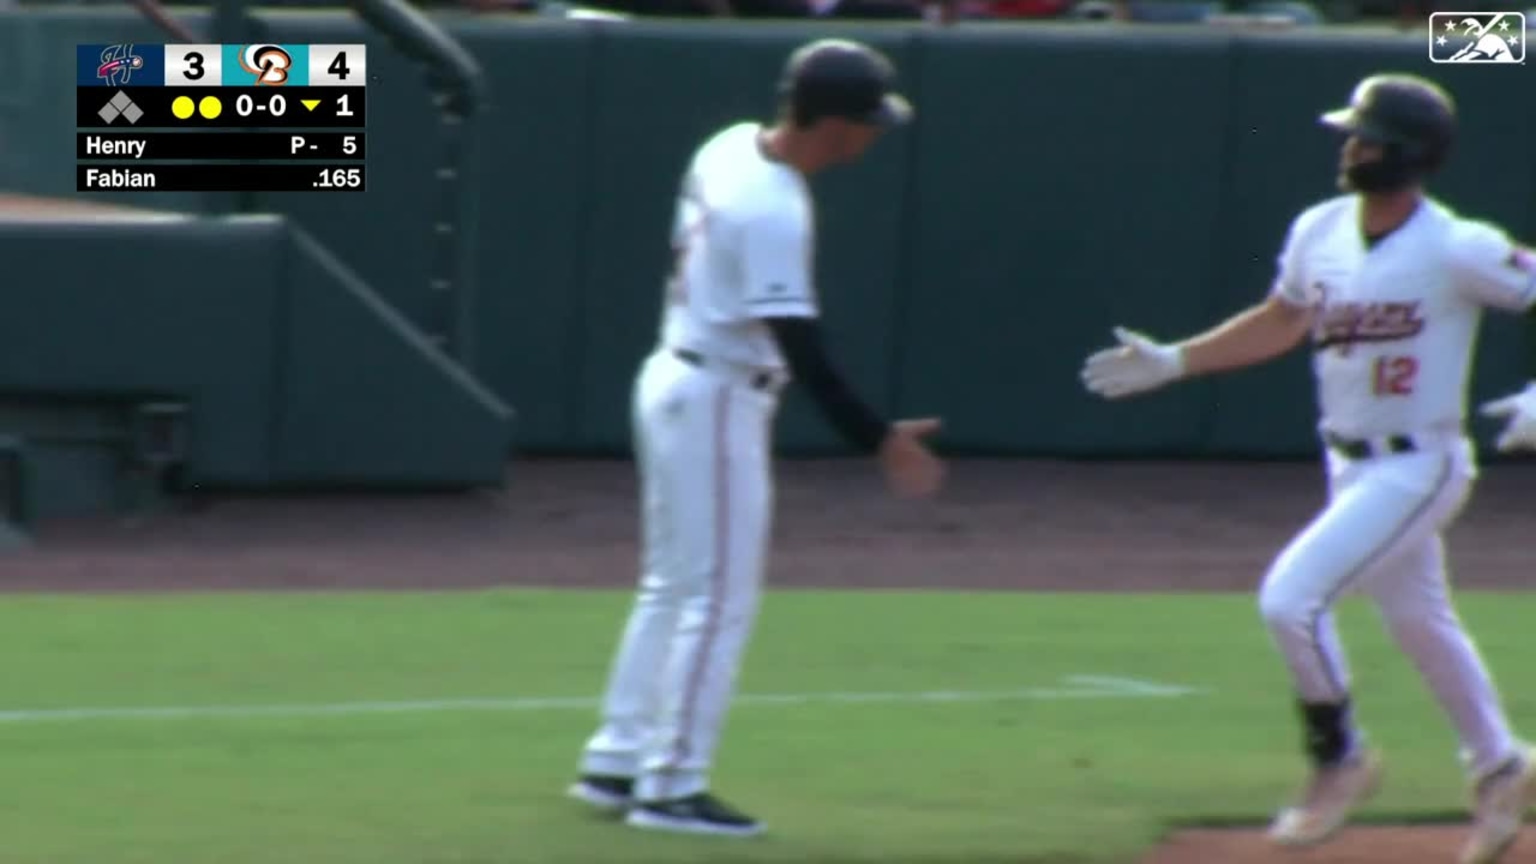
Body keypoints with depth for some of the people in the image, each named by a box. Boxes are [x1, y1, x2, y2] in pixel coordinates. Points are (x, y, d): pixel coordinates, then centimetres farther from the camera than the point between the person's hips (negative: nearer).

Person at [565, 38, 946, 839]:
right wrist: (878, 439, -28)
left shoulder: (729, 148, 2)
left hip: (674, 377, 10)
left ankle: (616, 763, 23)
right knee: (719, 599, -2)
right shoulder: (773, 213, -26)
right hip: (717, 403, -10)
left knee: (672, 586, 18)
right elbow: (801, 348, -28)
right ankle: (671, 786, 2)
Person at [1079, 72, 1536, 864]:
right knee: (1418, 623, 21)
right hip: (1349, 464, 7)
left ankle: (1340, 757, 4)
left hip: (1416, 466, -7)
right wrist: (1172, 362, 12)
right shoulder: (1319, 232, 0)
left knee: (1290, 598, -17)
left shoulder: (1457, 251, -21)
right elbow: (1279, 323, 15)